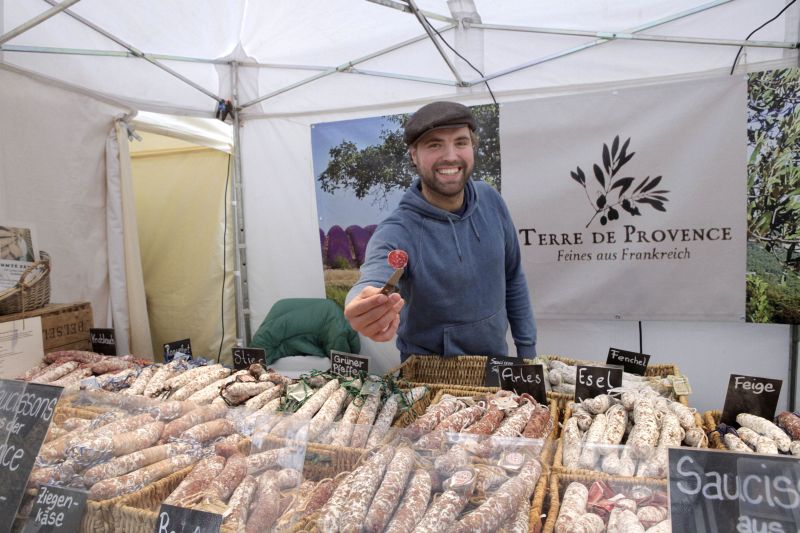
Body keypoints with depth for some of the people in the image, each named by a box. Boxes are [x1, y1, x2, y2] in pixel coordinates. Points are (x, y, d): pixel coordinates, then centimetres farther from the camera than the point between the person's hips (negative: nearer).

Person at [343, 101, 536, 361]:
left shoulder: (490, 199, -10)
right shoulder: (396, 233, -25)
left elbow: (513, 279, 1)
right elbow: (372, 282, -45)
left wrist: (527, 347, 3)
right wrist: (363, 309, -67)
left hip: (496, 361, 5)